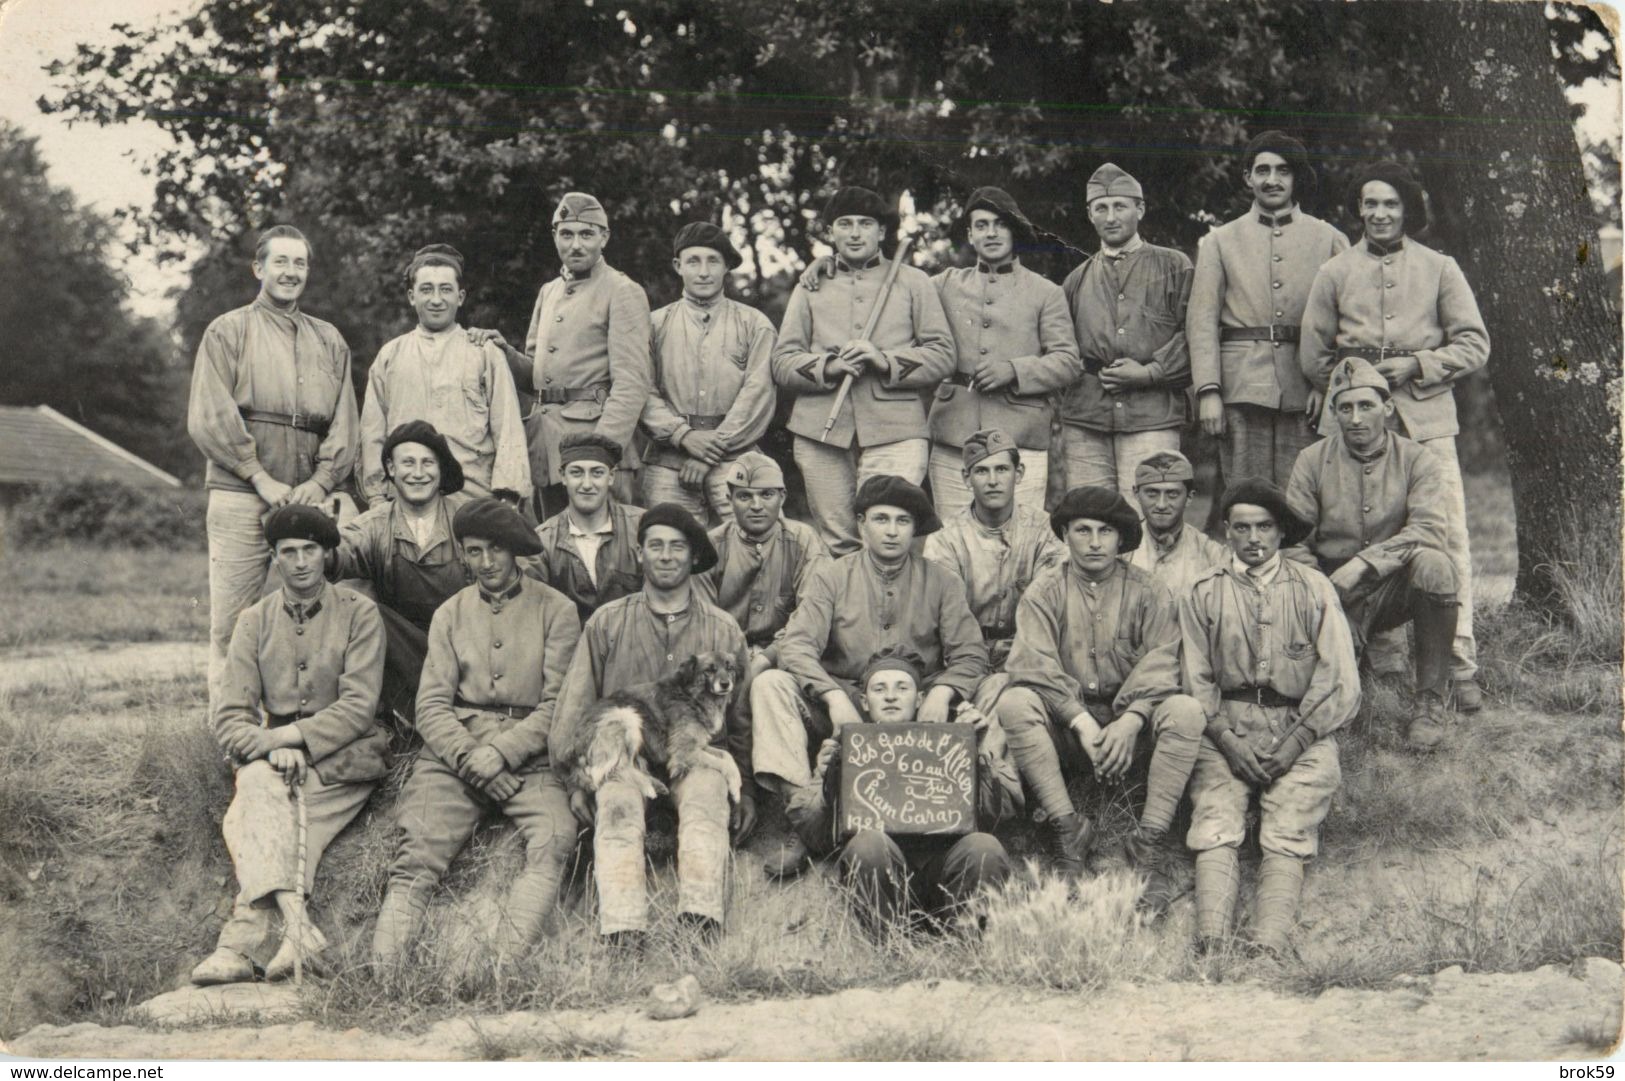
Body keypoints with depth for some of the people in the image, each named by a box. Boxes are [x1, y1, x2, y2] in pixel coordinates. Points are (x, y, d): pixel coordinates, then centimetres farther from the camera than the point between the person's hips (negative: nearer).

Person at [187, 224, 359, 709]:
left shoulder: (329, 340, 19)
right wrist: (263, 479, -10)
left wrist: (320, 482, -5)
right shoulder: (227, 332, 8)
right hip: (241, 498, -3)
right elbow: (210, 418, -3)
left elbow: (343, 421, 12)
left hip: (308, 500, 3)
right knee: (233, 624, -6)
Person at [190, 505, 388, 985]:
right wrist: (273, 748, -17)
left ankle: (242, 939, -42)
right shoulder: (254, 621, 11)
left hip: (343, 757, -2)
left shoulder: (358, 614, 3)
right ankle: (296, 924, -48)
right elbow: (229, 717, 3)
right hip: (269, 755, 2)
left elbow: (359, 706, -7)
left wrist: (292, 736, -18)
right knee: (261, 784, -33)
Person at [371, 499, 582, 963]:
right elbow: (431, 706, 10)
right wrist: (470, 759, -8)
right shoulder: (450, 614, 19)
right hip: (455, 751, 2)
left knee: (554, 837, -32)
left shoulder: (555, 609, 10)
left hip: (529, 754, -2)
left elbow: (559, 704, 2)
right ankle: (384, 972, -33)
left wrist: (502, 751, -12)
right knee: (417, 851, -22)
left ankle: (508, 964, -42)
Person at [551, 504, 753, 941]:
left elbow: (740, 719, 18)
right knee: (618, 806, -33)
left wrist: (746, 787, 10)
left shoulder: (723, 631, 14)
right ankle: (622, 931, -45)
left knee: (706, 797, -34)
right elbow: (574, 708, 10)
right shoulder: (607, 623, 11)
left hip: (697, 752, 0)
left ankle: (701, 918, -47)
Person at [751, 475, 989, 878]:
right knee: (770, 684, -24)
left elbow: (970, 656, 3)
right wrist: (835, 698, -26)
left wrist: (942, 693, -20)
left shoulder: (941, 582, 8)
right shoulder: (831, 578, 5)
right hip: (842, 701, 0)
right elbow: (796, 646, -8)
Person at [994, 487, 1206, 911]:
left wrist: (1130, 721, -24)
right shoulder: (1044, 593, 5)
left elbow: (1160, 665, -6)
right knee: (1014, 702, -29)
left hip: (1131, 722, 0)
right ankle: (1067, 828, -25)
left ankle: (1151, 843, -24)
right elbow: (1035, 666, -9)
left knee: (1186, 711, -30)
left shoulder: (1147, 593, 5)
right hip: (1066, 722, 0)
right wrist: (1081, 720, -23)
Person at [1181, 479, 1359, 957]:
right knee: (1215, 831, -23)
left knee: (1287, 837, -23)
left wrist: (1295, 743, -8)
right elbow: (1196, 681, 7)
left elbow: (1341, 685, 4)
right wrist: (1228, 739, -9)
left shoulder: (1313, 589, 11)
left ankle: (1268, 947, -38)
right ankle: (1210, 946, -38)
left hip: (1301, 731, 0)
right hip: (1224, 728, 0)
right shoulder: (1204, 592, 13)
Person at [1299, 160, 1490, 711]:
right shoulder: (1334, 273, 11)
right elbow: (1313, 356, 13)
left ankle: (1461, 667, -2)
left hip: (1426, 419, -1)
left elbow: (1474, 345, 6)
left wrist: (1417, 366, -7)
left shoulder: (1439, 269, 9)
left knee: (1448, 541, -6)